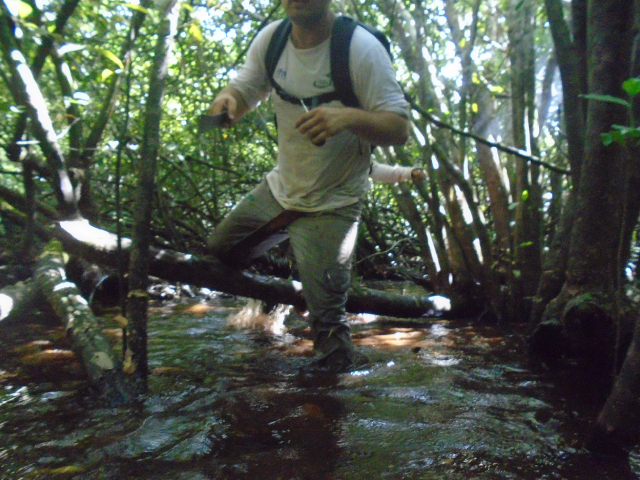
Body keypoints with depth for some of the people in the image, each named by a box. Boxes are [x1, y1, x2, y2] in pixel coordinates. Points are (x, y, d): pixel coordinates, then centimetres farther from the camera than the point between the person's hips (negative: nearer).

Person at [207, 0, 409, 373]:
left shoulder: (361, 48, -19)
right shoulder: (270, 38, -3)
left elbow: (400, 129, -21)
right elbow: (244, 90, 7)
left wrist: (349, 117, -42)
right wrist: (226, 99, -19)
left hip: (333, 205, -6)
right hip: (280, 188, 6)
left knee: (327, 320, -6)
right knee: (221, 248, 19)